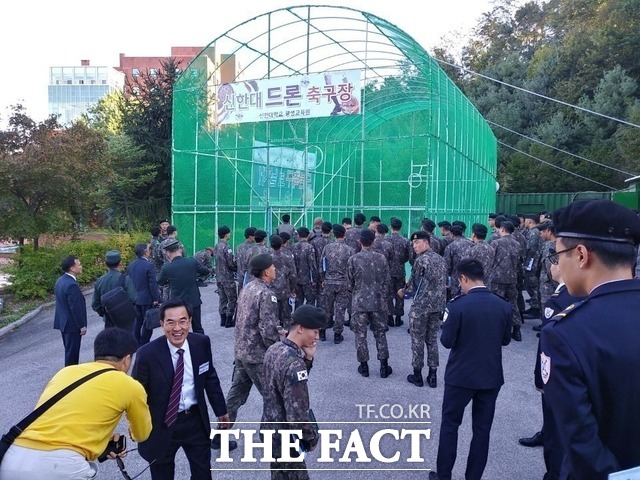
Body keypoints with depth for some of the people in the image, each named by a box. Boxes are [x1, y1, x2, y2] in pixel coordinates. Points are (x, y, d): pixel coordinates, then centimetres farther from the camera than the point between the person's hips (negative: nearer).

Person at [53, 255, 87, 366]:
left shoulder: (60, 281, 6)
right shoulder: (72, 285, -25)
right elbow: (76, 308, -24)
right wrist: (82, 325, -16)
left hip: (63, 321, 10)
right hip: (72, 324, -10)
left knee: (69, 350, 20)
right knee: (72, 351, 1)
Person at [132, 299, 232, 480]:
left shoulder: (202, 343, -10)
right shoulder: (148, 354, -21)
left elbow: (211, 379, 4)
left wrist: (221, 411, 10)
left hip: (196, 419, 3)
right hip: (162, 424, -2)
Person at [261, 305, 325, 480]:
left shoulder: (273, 349, -3)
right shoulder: (294, 363, -30)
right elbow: (297, 416, -28)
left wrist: (307, 359, -6)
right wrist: (312, 437, -10)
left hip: (270, 429, 8)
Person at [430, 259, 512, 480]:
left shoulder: (457, 305, -17)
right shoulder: (504, 306, -4)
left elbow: (447, 341, -12)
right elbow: (506, 339, 7)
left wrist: (447, 323, 4)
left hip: (461, 375, -3)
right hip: (491, 376, 4)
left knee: (450, 424, 13)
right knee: (482, 428, 13)